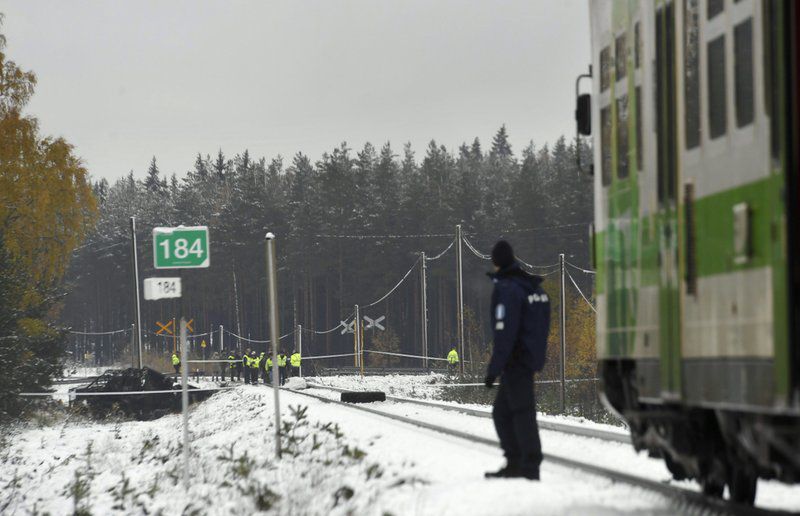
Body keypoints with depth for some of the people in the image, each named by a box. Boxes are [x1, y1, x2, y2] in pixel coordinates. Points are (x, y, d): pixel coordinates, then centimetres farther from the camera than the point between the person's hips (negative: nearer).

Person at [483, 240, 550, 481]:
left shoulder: (506, 290, -15)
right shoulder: (536, 288, 13)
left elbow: (504, 333, -20)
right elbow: (543, 327, 19)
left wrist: (493, 369, -18)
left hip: (515, 360, -9)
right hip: (531, 359, 9)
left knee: (522, 412, -8)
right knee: (501, 412, 16)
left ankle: (530, 467, -9)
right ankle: (514, 463, 16)